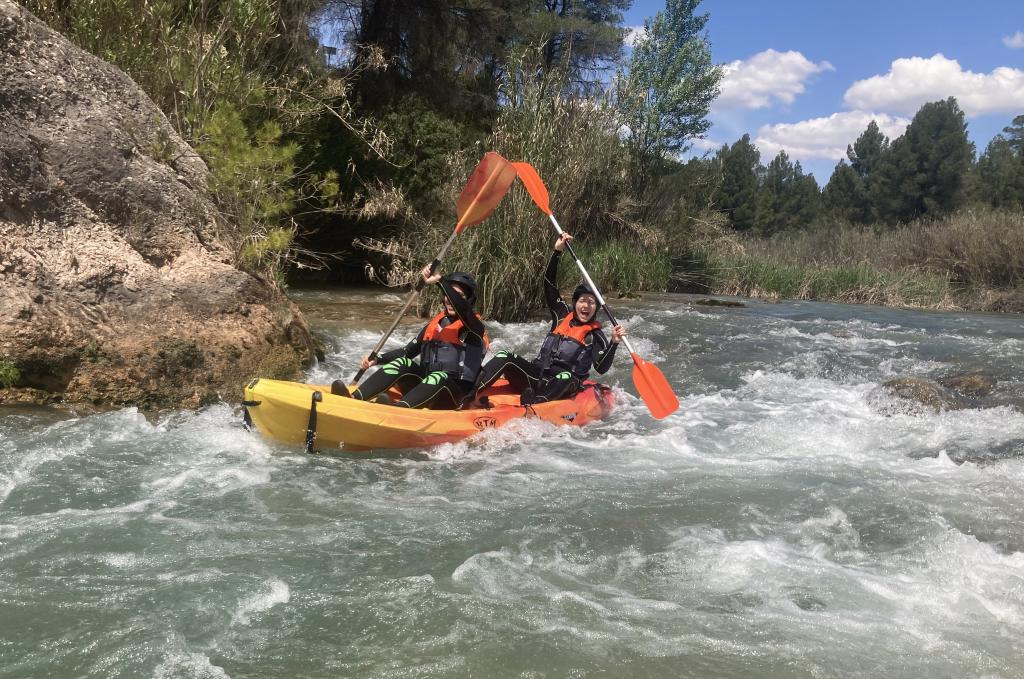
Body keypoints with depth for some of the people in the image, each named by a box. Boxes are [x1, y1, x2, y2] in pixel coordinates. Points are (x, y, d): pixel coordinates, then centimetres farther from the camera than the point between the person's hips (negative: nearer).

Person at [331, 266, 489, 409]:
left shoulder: (473, 325, -5)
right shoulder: (434, 324, 14)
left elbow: (462, 308, -28)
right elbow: (408, 351, 16)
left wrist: (440, 281, -37)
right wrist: (377, 359, 2)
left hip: (452, 400, -6)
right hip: (425, 391, 6)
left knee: (440, 376, -35)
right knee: (402, 363, -18)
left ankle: (398, 409, -61)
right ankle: (354, 398, -37)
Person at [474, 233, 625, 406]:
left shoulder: (595, 335, 4)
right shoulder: (563, 315, 15)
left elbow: (601, 368, -7)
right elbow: (549, 283, 11)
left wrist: (614, 343, -21)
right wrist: (557, 251, 3)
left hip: (562, 388, -4)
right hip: (537, 375, 4)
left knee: (565, 376, -39)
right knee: (504, 358, -19)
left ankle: (529, 408, -57)